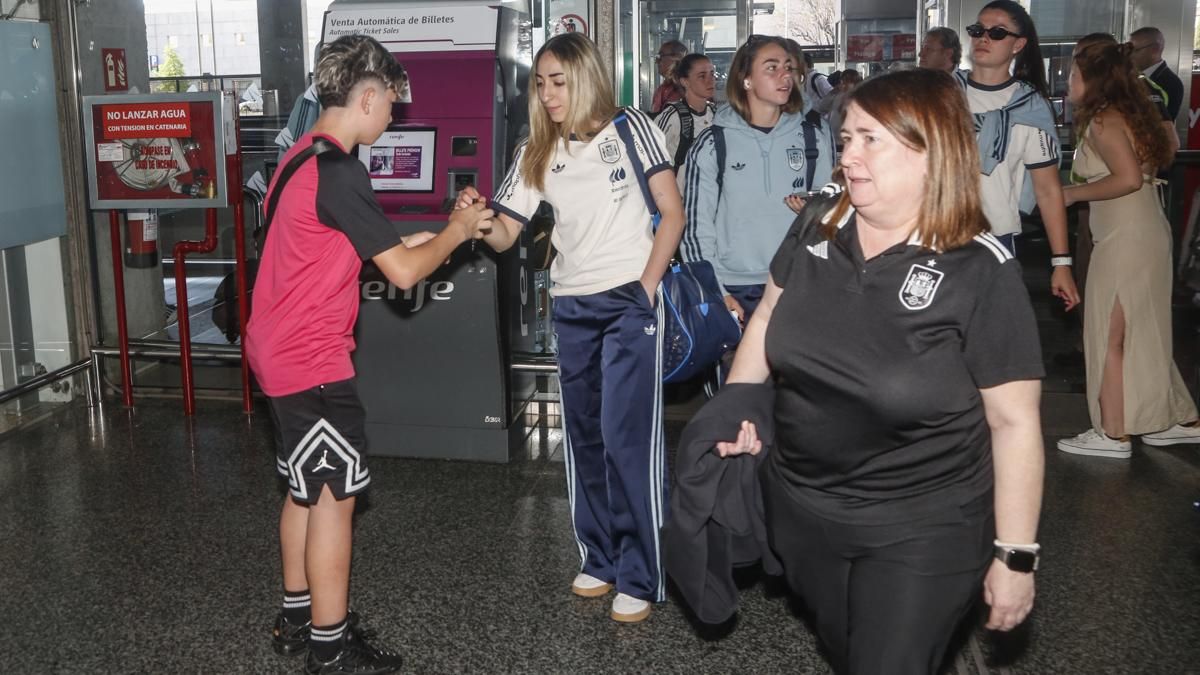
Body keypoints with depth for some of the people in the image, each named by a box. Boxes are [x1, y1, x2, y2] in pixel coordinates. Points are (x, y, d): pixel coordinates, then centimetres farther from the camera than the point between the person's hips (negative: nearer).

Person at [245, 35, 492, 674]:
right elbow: (403, 274, -20)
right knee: (335, 494, -1)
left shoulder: (304, 157, 10)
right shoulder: (338, 171, -21)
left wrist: (405, 244, 16)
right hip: (312, 361, -10)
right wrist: (456, 230, -4)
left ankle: (297, 617, 30)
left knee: (306, 488, 18)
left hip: (282, 351, 10)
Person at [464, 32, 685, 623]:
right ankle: (601, 558, 25)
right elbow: (504, 236, 6)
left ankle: (641, 577, 2)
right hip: (571, 307, 5)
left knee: (629, 438, -8)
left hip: (630, 301, -5)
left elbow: (672, 213, -3)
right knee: (584, 436, 10)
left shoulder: (630, 129, -2)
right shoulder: (536, 153, 8)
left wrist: (647, 286, -11)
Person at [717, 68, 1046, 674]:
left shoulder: (980, 272, -20)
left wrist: (1015, 555, -12)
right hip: (798, 510, 5)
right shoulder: (814, 230, -5)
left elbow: (1014, 421, -15)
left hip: (919, 533, -5)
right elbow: (768, 318, 12)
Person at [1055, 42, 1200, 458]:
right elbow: (1143, 170, 14)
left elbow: (1129, 178, -24)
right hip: (1145, 233, 9)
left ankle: (1113, 435, 9)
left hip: (1126, 239, -9)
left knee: (1109, 337, 0)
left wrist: (1074, 193, -13)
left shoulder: (1103, 120, -14)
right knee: (1142, 334, 18)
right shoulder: (1125, 113, 14)